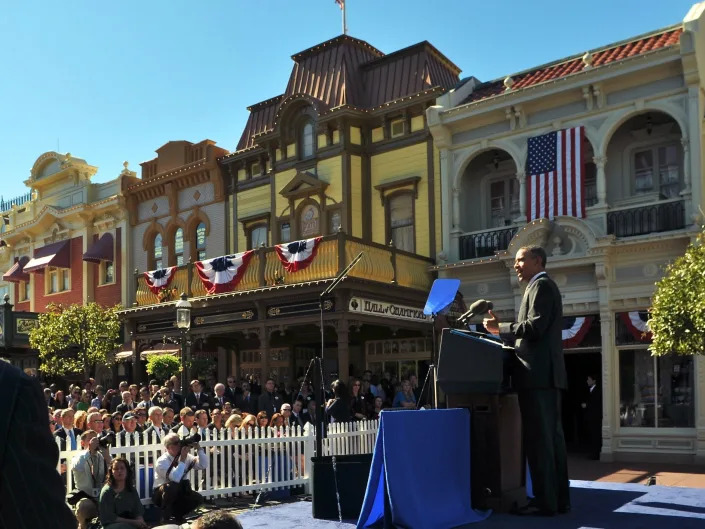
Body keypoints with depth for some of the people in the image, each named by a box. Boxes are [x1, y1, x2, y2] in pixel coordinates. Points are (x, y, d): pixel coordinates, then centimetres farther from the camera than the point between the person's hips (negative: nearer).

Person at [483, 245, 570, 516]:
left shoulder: (540, 285, -7)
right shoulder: (544, 286, 24)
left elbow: (535, 328, -19)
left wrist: (500, 327, -9)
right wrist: (502, 331, 16)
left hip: (537, 373, -10)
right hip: (547, 373, 10)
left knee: (538, 438, -8)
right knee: (551, 436, 10)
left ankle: (545, 501, -6)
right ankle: (559, 498, 13)